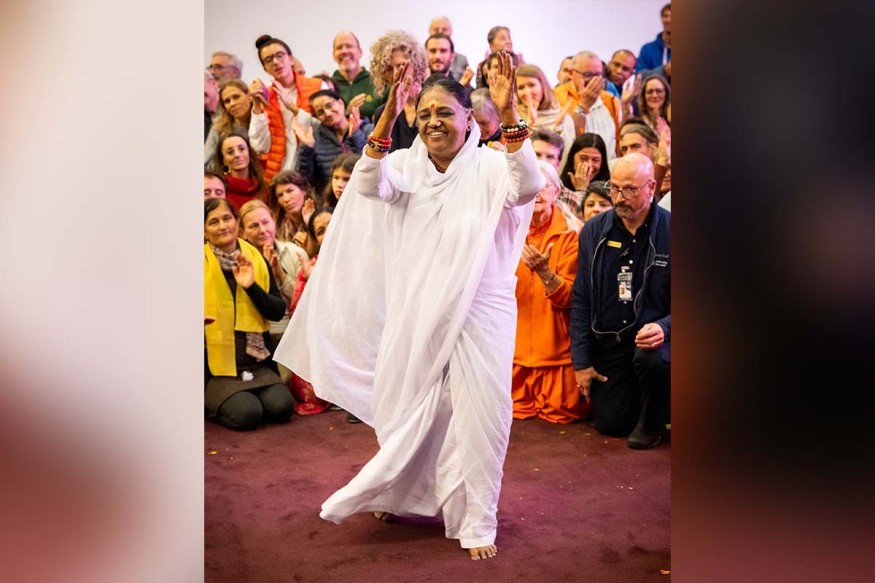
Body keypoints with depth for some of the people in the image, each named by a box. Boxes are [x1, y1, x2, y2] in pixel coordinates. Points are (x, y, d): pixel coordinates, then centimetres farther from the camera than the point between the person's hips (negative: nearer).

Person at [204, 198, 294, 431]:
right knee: (247, 413, -24)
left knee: (281, 407, -19)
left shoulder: (256, 259, 8)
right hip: (215, 368, -3)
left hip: (256, 363, 3)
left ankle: (246, 395, 10)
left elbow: (278, 312, 1)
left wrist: (251, 287, -13)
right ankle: (210, 404, 6)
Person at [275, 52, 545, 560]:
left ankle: (476, 521, 17)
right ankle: (405, 496, 41)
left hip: (479, 312, -3)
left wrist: (509, 113, -36)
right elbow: (369, 184, -17)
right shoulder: (407, 166, 3)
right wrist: (390, 113, -28)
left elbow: (528, 186, -25)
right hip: (415, 313, 3)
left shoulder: (489, 167, -5)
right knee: (409, 411, 16)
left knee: (478, 417, 2)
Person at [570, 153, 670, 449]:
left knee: (651, 357, -37)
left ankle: (652, 419, -4)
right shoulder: (594, 230, 2)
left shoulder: (669, 231, -8)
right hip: (608, 343, 3)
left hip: (652, 337, -3)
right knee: (611, 424, -3)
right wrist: (581, 361, 2)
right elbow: (580, 300, 5)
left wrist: (664, 328, -25)